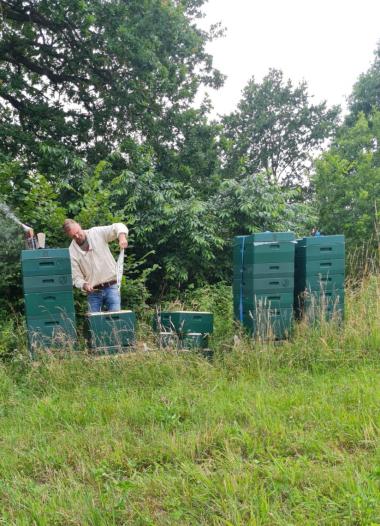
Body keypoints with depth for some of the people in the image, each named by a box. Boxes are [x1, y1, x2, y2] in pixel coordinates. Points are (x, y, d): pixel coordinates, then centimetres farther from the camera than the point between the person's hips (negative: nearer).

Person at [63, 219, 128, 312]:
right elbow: (76, 277, 0)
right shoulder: (71, 251, 0)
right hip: (93, 292, 1)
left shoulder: (97, 233, -1)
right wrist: (84, 285, -20)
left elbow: (118, 227, -5)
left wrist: (122, 237, -27)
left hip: (111, 287, -1)